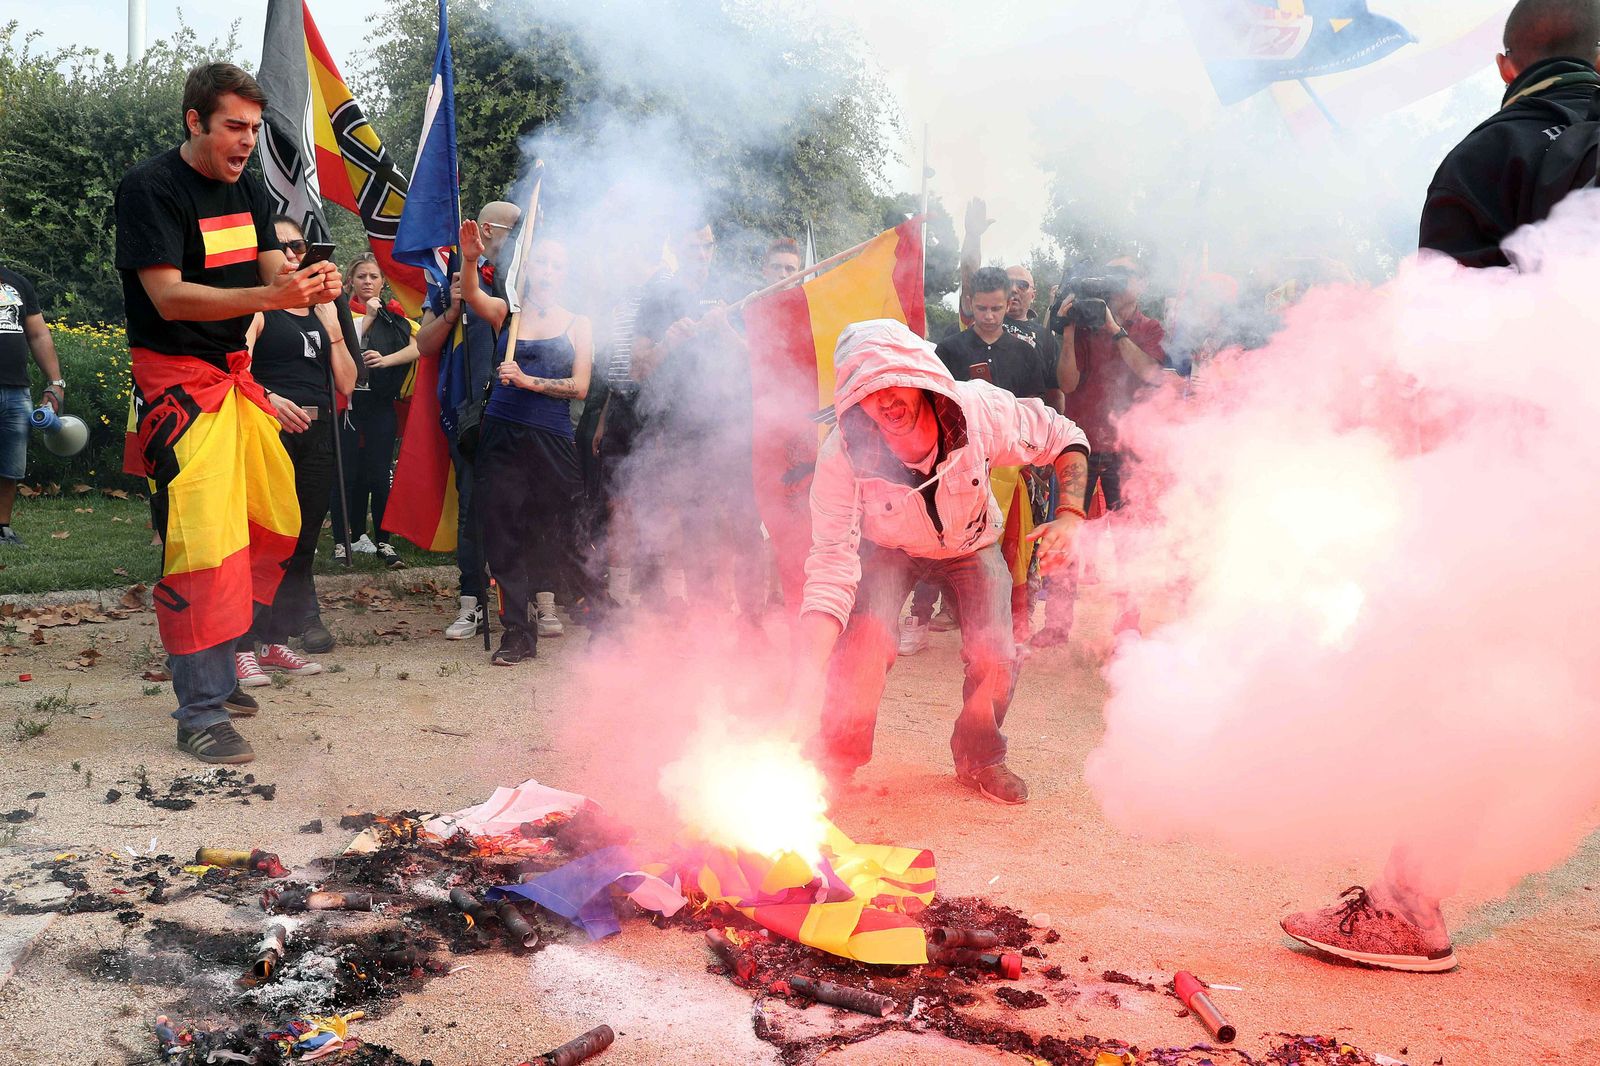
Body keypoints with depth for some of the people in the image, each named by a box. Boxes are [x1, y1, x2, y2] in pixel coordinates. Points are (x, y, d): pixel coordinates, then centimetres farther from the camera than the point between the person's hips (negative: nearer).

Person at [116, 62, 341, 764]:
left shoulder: (247, 191, 12)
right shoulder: (150, 188, -12)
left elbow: (273, 272, 9)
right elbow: (169, 297, -20)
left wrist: (310, 284, -15)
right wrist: (269, 296, -31)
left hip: (235, 375, 8)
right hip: (177, 382, -8)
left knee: (272, 527, 7)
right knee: (203, 542, -12)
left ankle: (212, 671, 24)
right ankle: (200, 713, -4)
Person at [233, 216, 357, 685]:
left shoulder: (319, 310, 19)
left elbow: (346, 383, 14)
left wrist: (332, 326, 4)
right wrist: (267, 398, -35)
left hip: (318, 434, 6)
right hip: (271, 432, -6)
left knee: (303, 540, 7)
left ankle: (275, 640, 16)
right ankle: (244, 646, -9)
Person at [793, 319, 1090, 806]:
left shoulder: (981, 409, -33)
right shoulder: (843, 456, -36)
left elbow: (1065, 439, -14)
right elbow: (832, 566, -39)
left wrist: (1070, 515, -31)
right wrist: (807, 681, -49)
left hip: (972, 543, 2)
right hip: (888, 549, -1)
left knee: (995, 657, -16)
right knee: (863, 643, -26)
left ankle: (980, 758, 16)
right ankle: (835, 763, 0)